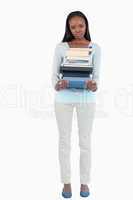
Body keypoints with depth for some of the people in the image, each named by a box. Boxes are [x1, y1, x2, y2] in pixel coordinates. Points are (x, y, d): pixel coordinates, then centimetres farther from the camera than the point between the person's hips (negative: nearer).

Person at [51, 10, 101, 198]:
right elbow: (54, 74, 1)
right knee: (64, 140, 7)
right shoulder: (61, 47, 2)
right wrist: (57, 85, -21)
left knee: (85, 141, 7)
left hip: (86, 98, 0)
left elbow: (96, 75, 1)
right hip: (64, 98, 0)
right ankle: (66, 181, 22)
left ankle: (85, 182, 23)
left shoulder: (95, 48, 3)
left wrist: (94, 86, -22)